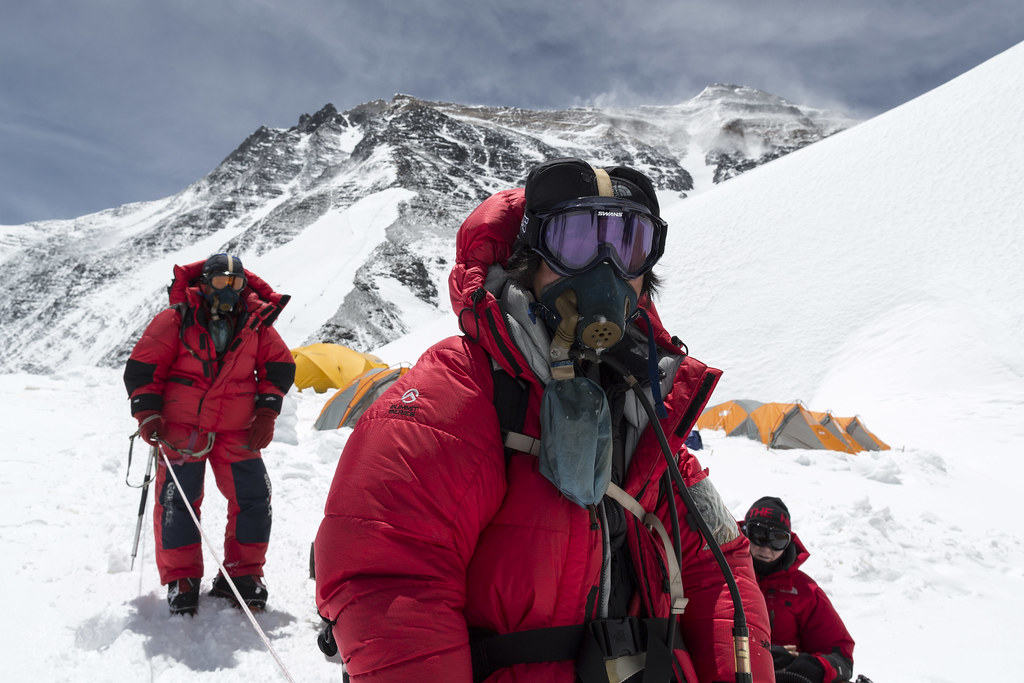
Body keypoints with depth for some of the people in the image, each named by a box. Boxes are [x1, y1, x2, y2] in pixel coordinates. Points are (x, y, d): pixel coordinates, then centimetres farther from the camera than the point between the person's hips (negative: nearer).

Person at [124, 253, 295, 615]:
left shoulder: (256, 321, 3)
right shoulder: (176, 319, -5)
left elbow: (279, 365, 9)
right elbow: (142, 366, -2)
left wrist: (266, 414, 0)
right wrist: (148, 415, -10)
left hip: (237, 432, 2)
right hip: (182, 427, -2)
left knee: (253, 498, -1)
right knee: (176, 500, -3)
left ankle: (242, 575, 13)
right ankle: (181, 578, 14)